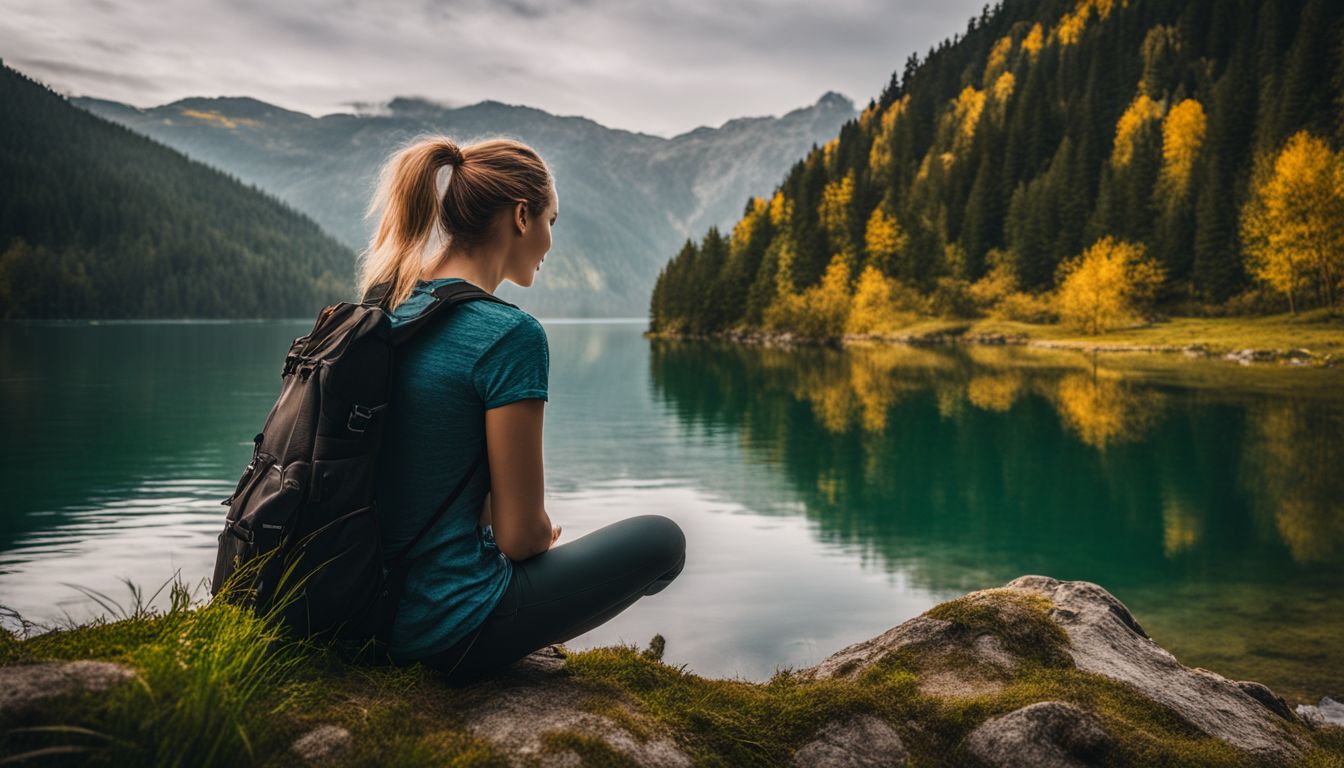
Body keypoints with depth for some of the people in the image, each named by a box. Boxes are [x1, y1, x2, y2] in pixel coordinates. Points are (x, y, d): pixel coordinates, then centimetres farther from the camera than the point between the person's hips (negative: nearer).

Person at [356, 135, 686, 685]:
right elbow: (520, 534, -19)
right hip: (447, 629, -9)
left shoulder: (389, 307, 3)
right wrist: (544, 533, 4)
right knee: (661, 539, 9)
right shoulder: (509, 334, -22)